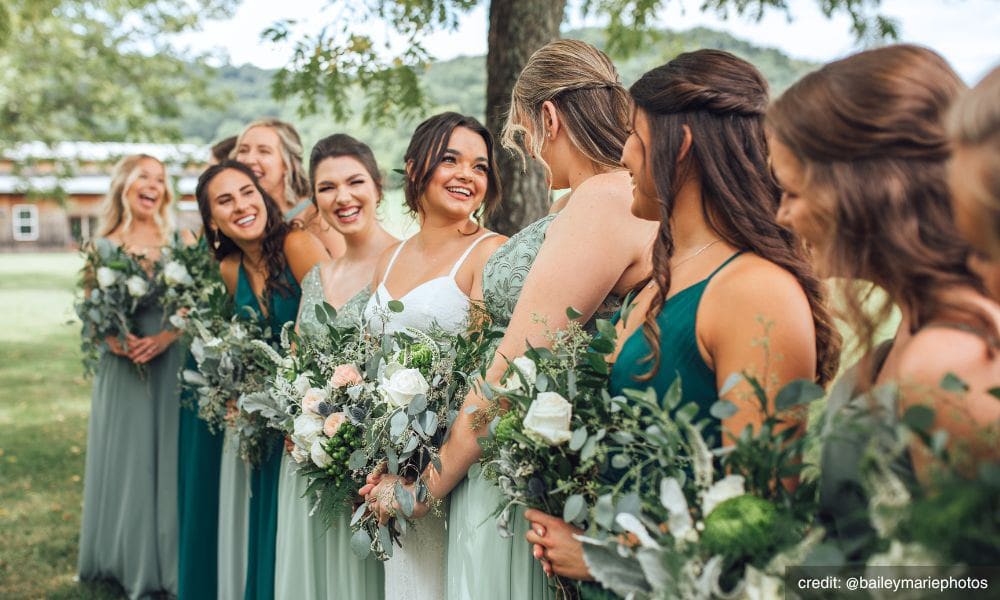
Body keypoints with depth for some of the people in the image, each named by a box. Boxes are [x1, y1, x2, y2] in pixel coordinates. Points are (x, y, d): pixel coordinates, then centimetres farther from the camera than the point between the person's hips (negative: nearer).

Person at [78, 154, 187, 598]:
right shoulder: (104, 246, 4)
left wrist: (164, 338, -17)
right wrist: (110, 338, -13)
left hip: (168, 363, -1)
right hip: (120, 366, 1)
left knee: (165, 457, 2)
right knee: (124, 458, 6)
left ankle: (166, 563, 13)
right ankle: (127, 562, 18)